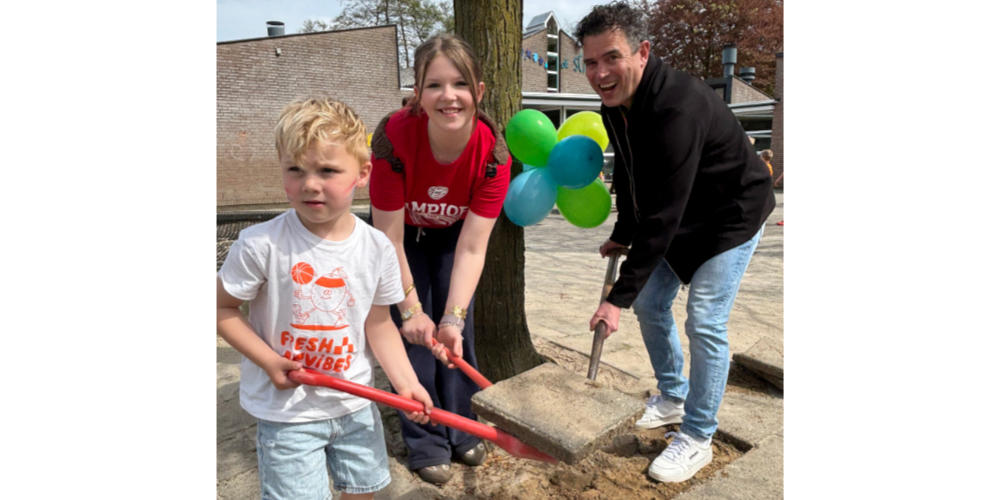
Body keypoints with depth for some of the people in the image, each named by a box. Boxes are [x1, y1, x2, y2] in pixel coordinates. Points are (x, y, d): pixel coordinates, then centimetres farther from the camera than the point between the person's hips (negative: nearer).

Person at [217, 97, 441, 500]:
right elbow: (223, 309, -8)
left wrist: (406, 383, -7)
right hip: (286, 411, -3)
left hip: (356, 403, 4)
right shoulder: (261, 245, -20)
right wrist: (268, 361, -17)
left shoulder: (377, 248, -9)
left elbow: (379, 325, 0)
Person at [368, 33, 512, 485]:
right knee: (414, 333, -5)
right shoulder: (394, 136, -36)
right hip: (402, 234, -1)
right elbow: (390, 237, -27)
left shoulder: (493, 154, -30)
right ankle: (426, 444, 12)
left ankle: (461, 433, 21)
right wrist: (411, 309, -23)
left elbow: (472, 248, -28)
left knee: (456, 331, 2)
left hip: (452, 235, 2)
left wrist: (453, 317, -36)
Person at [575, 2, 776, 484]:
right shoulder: (616, 105, -8)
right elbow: (630, 177, 10)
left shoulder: (678, 108, -36)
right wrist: (621, 235, 10)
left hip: (730, 218, -8)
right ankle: (672, 397, 32)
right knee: (650, 303, 11)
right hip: (679, 220, 9)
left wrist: (620, 296, -35)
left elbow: (663, 215, -38)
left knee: (704, 323, -11)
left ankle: (697, 438, 9)